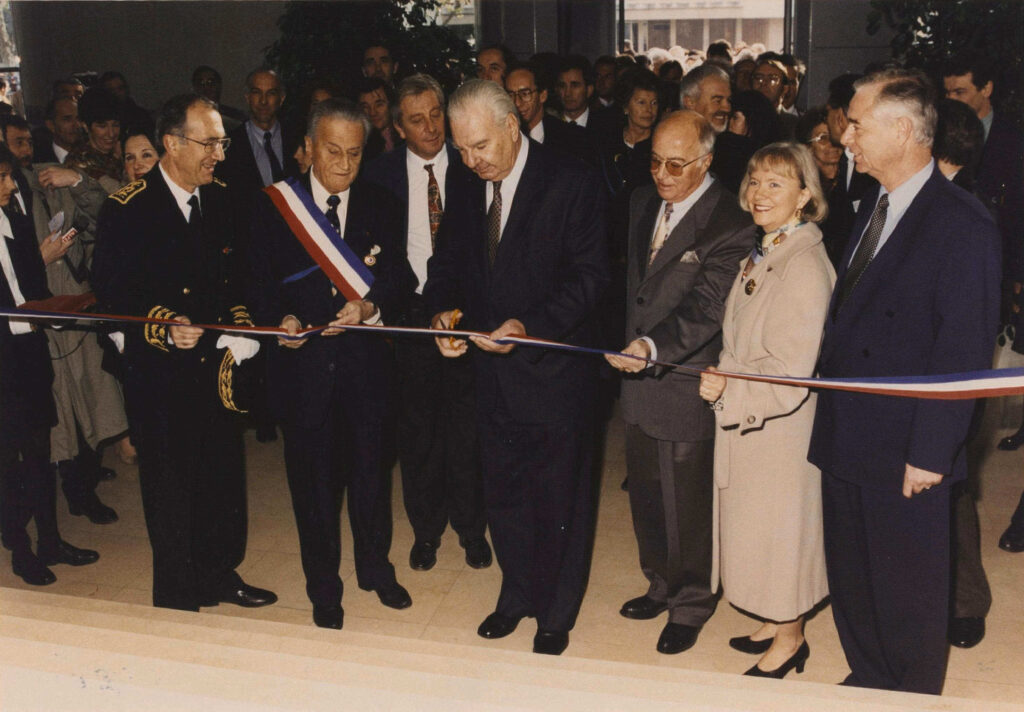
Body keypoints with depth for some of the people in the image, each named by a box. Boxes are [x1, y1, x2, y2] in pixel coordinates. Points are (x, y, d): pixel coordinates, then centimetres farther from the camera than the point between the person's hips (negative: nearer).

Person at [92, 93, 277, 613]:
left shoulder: (220, 198, 5)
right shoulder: (126, 209, -12)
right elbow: (110, 290, -12)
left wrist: (241, 326, -4)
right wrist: (165, 327, -24)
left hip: (217, 363, 5)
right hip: (161, 371, -5)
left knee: (226, 476, 16)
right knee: (172, 488, 8)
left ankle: (220, 575, 37)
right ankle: (177, 597, 26)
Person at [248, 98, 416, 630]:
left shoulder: (382, 207, 4)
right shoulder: (274, 206, 0)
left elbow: (400, 277, -3)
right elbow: (257, 281, -1)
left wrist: (371, 306, -22)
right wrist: (281, 319, -20)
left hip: (365, 361, 1)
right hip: (304, 362, -1)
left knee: (371, 467, 14)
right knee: (314, 476, 10)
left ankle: (375, 567, 37)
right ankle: (324, 586, 28)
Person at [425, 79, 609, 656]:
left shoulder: (573, 183, -11)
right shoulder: (467, 192, 7)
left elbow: (590, 273, -16)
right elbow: (446, 267, 12)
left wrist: (529, 325, -26)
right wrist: (443, 311, -10)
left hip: (554, 367, -5)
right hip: (493, 368, 6)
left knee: (559, 496, 8)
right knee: (503, 491, 17)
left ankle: (557, 613, 27)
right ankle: (518, 593, 39)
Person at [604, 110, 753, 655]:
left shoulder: (730, 225, -18)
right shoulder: (642, 203, 7)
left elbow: (705, 308, -26)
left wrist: (652, 346, -39)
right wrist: (629, 348, 13)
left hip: (686, 389, -7)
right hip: (638, 378, 7)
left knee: (687, 504, 7)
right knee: (646, 495, 20)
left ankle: (690, 605, 28)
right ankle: (661, 585, 41)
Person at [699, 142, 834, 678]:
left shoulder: (805, 267, -22)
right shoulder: (762, 254, 6)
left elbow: (791, 370, -23)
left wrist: (729, 389, -18)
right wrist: (723, 378, 2)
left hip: (782, 426, -9)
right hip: (745, 416, 9)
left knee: (779, 525, 6)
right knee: (754, 521, 19)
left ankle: (789, 639, 25)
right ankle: (776, 624, 36)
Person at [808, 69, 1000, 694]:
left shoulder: (963, 225, -17)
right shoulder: (874, 206, 9)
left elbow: (964, 353, -18)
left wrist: (931, 453, -17)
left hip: (906, 455, -8)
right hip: (848, 441, 8)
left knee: (909, 593, 11)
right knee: (851, 580, 20)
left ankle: (912, 695, 32)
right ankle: (867, 681, 41)